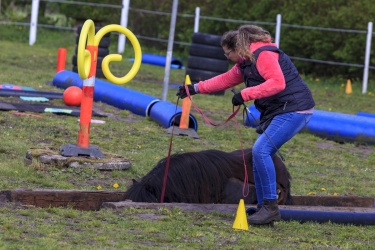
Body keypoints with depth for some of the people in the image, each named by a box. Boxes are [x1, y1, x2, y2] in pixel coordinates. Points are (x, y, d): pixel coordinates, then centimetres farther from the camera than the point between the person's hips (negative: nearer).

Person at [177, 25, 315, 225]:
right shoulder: (246, 62, 17)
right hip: (276, 111, 11)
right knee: (260, 154, 9)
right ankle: (263, 207, 16)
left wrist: (245, 95, -24)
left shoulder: (263, 55, -15)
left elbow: (277, 83, -26)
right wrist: (196, 88, 29)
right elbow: (225, 80, 28)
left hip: (294, 110, -11)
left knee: (261, 150, -19)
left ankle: (271, 207, -15)